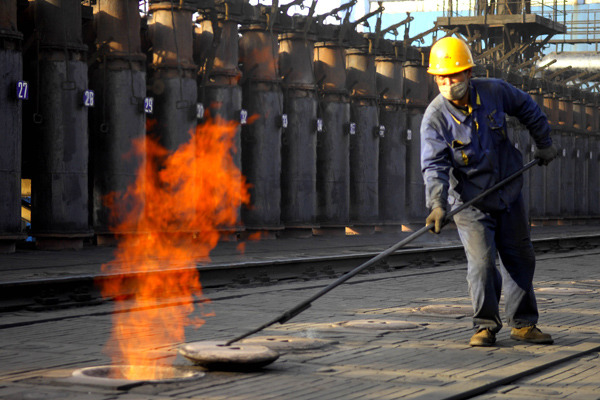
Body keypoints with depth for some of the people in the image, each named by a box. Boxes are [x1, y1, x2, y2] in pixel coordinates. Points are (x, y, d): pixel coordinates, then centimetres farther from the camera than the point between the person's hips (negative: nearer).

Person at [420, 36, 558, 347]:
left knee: (519, 259, 9)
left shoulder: (495, 92, -9)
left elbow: (527, 109, 12)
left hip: (509, 194, 4)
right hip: (470, 202, -4)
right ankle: (485, 326, 3)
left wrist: (544, 143, 16)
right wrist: (437, 204, -37)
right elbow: (434, 166, -24)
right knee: (482, 263, -14)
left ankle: (523, 324, 21)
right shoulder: (434, 117, -17)